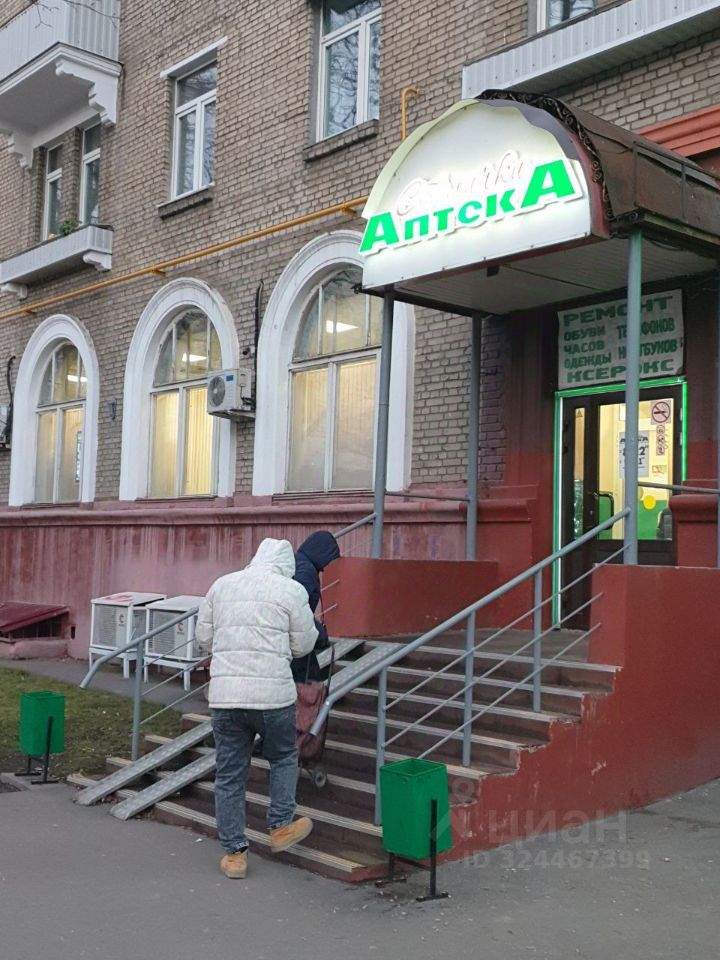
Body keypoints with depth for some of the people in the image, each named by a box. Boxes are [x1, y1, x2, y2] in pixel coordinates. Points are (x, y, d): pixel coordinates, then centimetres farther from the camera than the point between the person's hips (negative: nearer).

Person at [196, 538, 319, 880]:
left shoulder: (222, 584, 11)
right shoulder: (291, 590, -1)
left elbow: (203, 638, 15)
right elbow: (303, 645, 4)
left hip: (224, 693, 3)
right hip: (272, 692, -3)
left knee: (229, 775, 11)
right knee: (283, 757, 22)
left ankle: (234, 852, 17)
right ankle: (281, 826, 26)